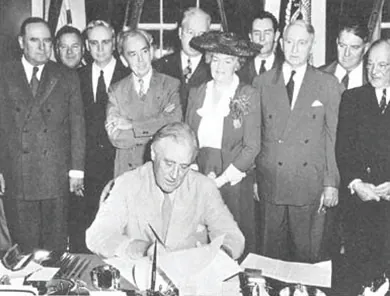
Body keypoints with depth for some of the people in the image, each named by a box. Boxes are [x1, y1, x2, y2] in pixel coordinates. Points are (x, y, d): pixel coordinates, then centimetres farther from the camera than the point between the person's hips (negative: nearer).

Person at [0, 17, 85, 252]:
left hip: (57, 177, 0)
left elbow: (77, 125, 5)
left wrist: (77, 170, -1)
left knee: (56, 246, 7)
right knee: (24, 246, 7)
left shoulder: (67, 78, 6)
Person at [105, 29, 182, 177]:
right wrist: (157, 129, -11)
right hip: (127, 170, 1)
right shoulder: (116, 91, 7)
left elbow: (174, 123, -13)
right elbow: (114, 137, -4)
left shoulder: (172, 85, 3)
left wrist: (131, 125, -9)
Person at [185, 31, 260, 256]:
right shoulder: (196, 93, 10)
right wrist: (197, 173, -7)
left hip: (234, 180, -3)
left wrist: (222, 179, -11)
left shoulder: (248, 95, -2)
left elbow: (252, 146, -5)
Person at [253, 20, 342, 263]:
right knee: (271, 251, 9)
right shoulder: (262, 82, 7)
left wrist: (332, 183, -2)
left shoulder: (328, 84, 3)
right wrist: (252, 177, 3)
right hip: (269, 183, 1)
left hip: (310, 185, -1)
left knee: (307, 256, 7)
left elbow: (333, 136, 2)